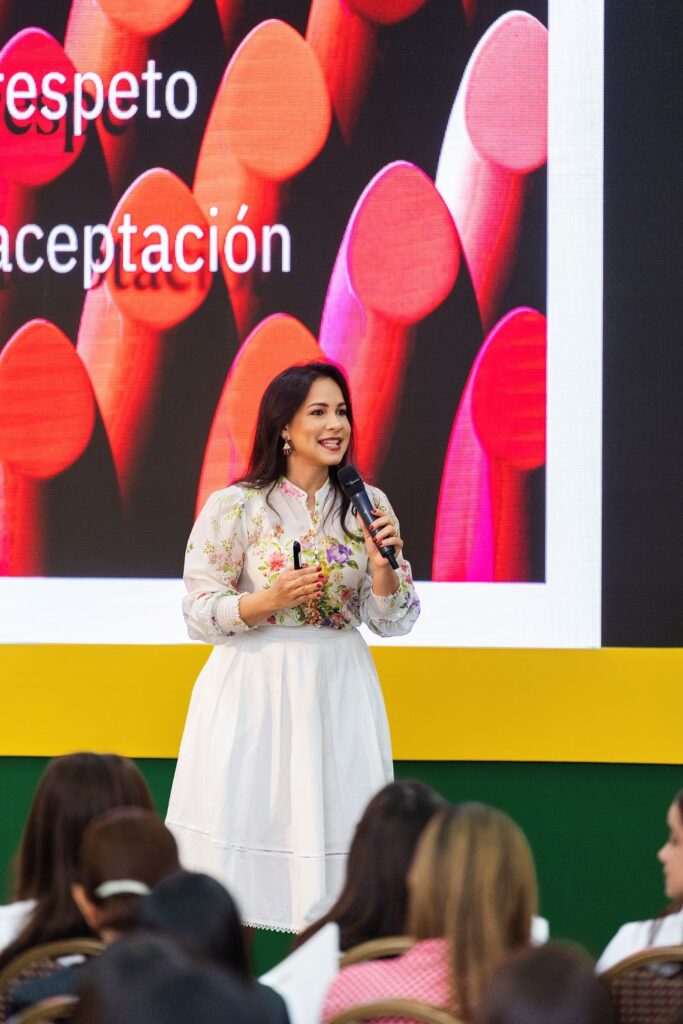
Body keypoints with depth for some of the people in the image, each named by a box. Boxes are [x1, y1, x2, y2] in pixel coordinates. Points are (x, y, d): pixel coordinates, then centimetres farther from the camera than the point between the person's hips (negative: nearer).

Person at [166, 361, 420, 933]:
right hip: (255, 693, -3)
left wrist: (382, 563, -12)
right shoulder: (235, 507, -3)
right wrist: (270, 600, -18)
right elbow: (200, 613, -3)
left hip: (338, 693, 3)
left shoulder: (368, 506, 6)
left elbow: (391, 621, 6)